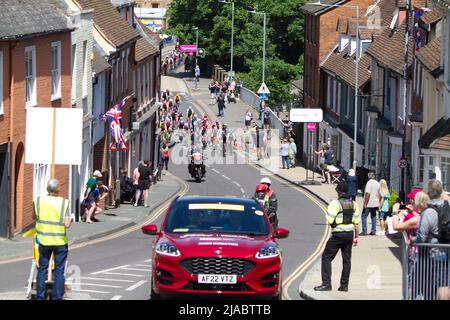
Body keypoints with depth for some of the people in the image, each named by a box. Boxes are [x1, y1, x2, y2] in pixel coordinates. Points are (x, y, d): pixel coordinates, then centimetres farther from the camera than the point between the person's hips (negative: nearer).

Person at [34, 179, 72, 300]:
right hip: (60, 240, -2)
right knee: (59, 271, 8)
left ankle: (40, 297, 15)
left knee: (42, 269, 14)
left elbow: (35, 217, 8)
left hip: (44, 240, 2)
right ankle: (57, 297, 8)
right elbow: (67, 224, -17)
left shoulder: (39, 201, -6)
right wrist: (70, 220, 4)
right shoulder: (63, 203, -14)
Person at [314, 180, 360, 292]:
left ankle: (326, 283, -7)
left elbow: (330, 220, -17)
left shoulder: (335, 203, -13)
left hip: (338, 234, -6)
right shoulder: (353, 204, 7)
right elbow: (356, 222, 8)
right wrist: (356, 237, 15)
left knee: (326, 257, 1)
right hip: (350, 234, 6)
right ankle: (344, 285, 12)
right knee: (346, 259, 11)